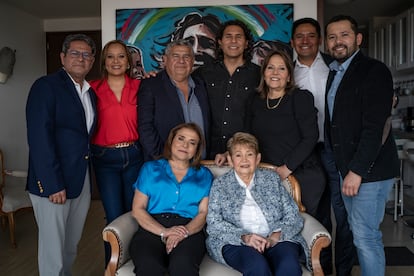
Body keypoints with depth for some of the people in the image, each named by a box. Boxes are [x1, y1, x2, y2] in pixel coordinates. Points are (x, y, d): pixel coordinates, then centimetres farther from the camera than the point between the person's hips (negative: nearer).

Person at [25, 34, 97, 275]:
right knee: (53, 248, 5)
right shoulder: (46, 86, -8)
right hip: (53, 184, -6)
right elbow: (39, 138, -16)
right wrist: (53, 185, -19)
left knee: (72, 244, 17)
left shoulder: (91, 92, 14)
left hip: (82, 182, 7)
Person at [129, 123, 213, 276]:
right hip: (152, 229, 1)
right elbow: (137, 209, 8)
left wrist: (184, 232, -13)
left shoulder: (204, 175, 19)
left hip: (189, 231, 0)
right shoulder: (150, 168, 17)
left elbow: (204, 212, 8)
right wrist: (164, 232, -9)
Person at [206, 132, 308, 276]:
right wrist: (243, 237, -15)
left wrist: (276, 235, -10)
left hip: (276, 241, 2)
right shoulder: (220, 184, 13)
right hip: (235, 243, -1)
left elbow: (294, 217, 10)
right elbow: (213, 223, 2)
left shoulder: (272, 179, 17)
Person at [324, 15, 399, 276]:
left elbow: (375, 127, -18)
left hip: (370, 169, -7)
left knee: (366, 237, -3)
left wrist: (357, 171, -20)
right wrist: (346, 168, 7)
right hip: (347, 167, 8)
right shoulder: (335, 73, 15)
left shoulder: (374, 71, -10)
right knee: (359, 233, 15)